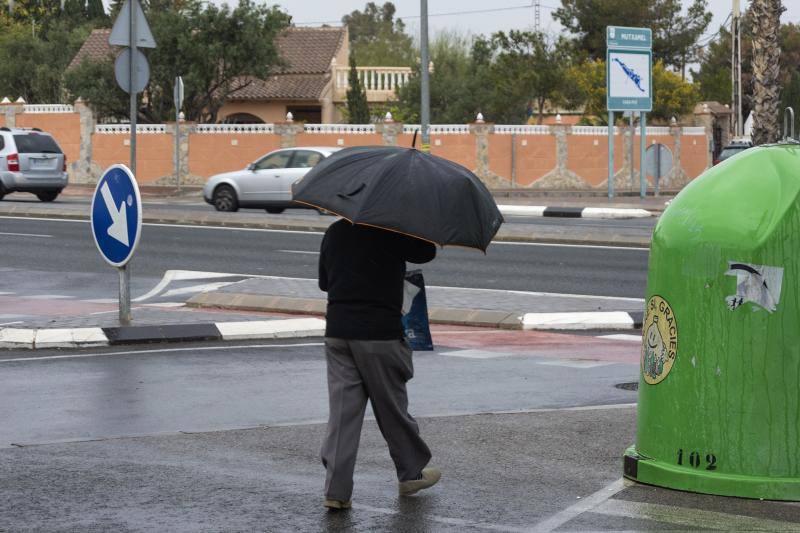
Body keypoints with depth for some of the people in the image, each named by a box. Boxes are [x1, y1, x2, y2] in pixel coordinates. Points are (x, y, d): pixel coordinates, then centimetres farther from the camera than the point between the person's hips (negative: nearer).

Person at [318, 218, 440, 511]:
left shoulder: (333, 233, 8)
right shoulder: (388, 232, -13)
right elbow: (426, 252, -5)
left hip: (337, 331, 5)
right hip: (379, 332, -5)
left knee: (342, 410, 3)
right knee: (392, 406, 11)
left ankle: (336, 490, -2)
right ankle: (410, 474, 27)